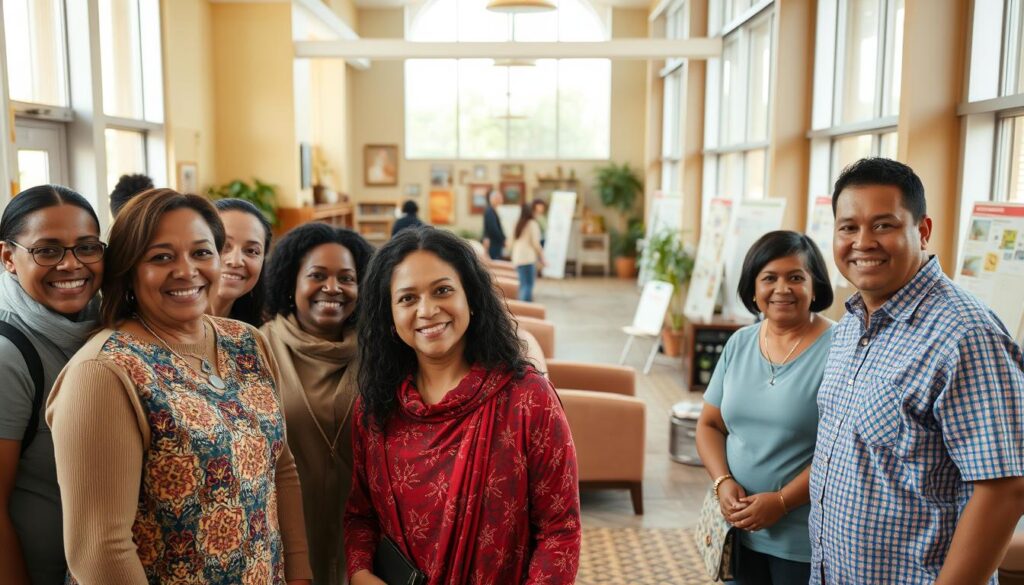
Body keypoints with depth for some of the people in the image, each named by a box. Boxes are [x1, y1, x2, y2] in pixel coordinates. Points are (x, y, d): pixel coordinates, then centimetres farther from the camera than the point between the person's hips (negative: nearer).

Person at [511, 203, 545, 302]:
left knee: (523, 285, 11)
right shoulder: (532, 224, -6)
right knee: (528, 285, -8)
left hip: (517, 258, 7)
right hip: (528, 258, -7)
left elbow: (513, 242, 15)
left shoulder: (518, 224, 13)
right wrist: (541, 257, -1)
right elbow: (535, 243, -10)